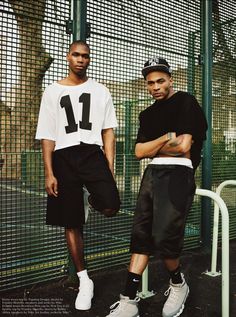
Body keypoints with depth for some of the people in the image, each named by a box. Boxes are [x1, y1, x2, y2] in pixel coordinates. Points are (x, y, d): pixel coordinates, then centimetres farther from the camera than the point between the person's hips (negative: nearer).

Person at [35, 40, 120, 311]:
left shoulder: (100, 91, 14)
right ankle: (84, 281, 19)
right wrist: (49, 173, -4)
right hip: (64, 156, 0)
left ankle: (95, 199, 16)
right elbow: (47, 136, 6)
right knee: (71, 222, 3)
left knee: (110, 207, -24)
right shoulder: (53, 92, 10)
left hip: (93, 153, 0)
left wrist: (110, 169, -1)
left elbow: (108, 131, 10)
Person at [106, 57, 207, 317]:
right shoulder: (147, 114, 20)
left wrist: (153, 147, 3)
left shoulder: (185, 102, 0)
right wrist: (167, 137, -3)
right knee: (141, 234, 1)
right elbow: (139, 152, 10)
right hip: (152, 174, 7)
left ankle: (178, 284, 15)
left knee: (164, 237, -16)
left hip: (177, 172, -7)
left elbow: (183, 146, -11)